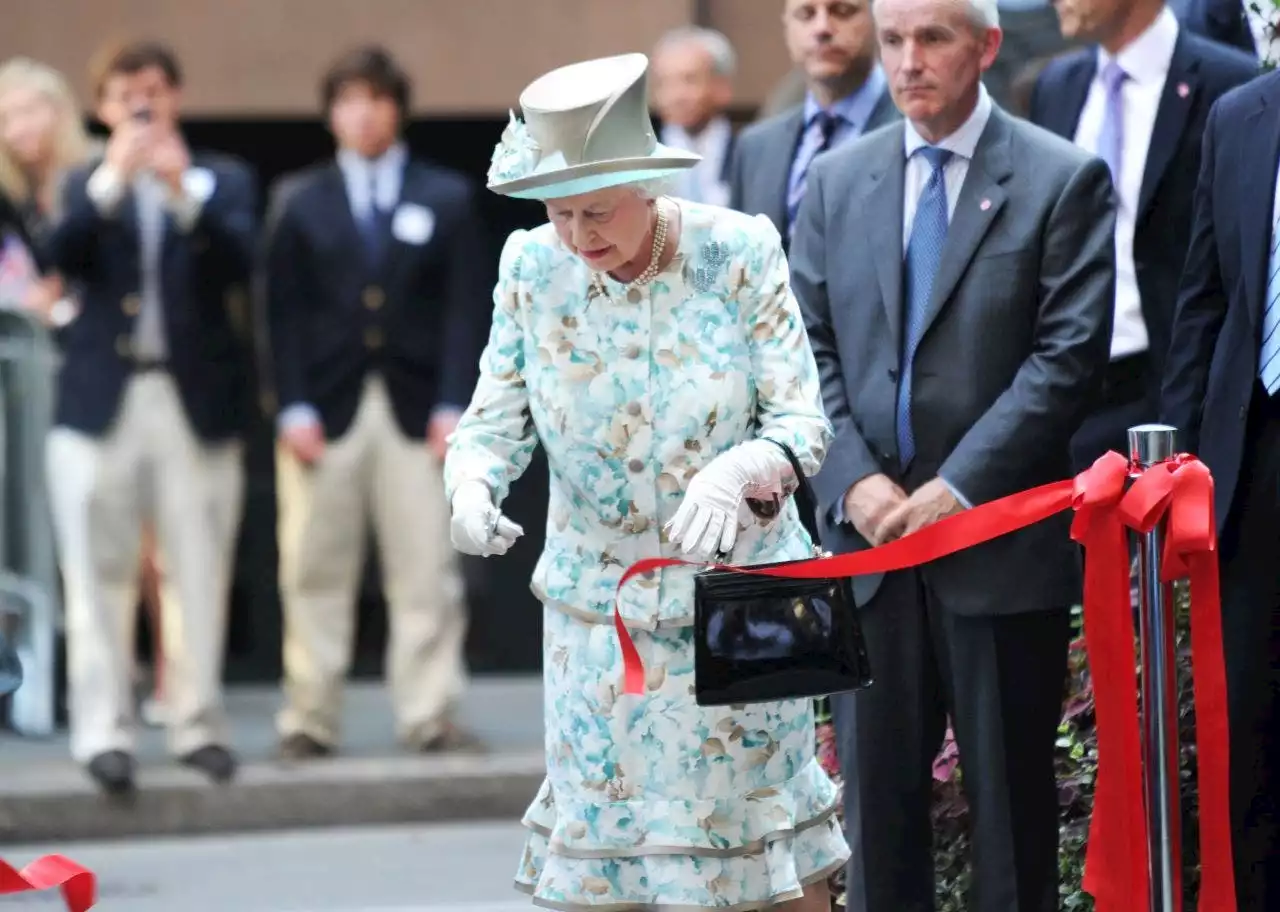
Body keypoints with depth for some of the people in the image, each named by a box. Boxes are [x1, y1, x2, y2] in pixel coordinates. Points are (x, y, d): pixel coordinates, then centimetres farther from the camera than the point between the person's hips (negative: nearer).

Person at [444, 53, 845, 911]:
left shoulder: (740, 253, -12)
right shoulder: (532, 269, -5)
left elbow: (802, 421, -13)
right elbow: (496, 415, -1)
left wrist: (737, 473, -35)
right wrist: (474, 483, -25)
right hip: (600, 605, 2)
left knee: (771, 842, 5)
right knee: (603, 840, 2)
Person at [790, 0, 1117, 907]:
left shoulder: (1064, 180, -3)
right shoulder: (838, 181, 11)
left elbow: (1067, 355, -9)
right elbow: (809, 350, 9)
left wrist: (958, 487, -15)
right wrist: (853, 480, -7)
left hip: (1001, 540, -4)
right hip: (866, 532, 4)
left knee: (1010, 797, 4)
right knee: (877, 790, 6)